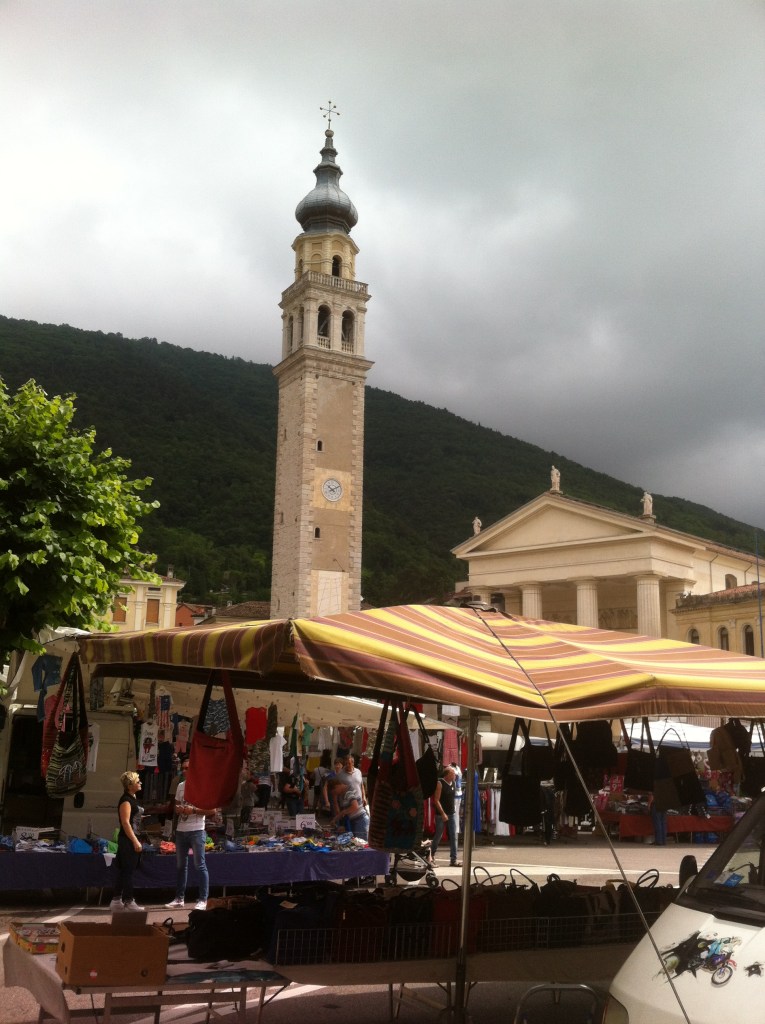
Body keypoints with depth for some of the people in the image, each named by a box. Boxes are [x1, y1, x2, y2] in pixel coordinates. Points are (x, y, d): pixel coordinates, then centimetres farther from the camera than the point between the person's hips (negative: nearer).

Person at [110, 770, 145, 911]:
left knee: (123, 871, 12)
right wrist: (135, 841, -22)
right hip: (127, 840, -10)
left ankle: (116, 901, 18)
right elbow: (125, 823, -20)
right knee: (127, 871, -3)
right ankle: (128, 902, 3)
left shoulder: (132, 799, 15)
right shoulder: (126, 800, -14)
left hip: (132, 839, 10)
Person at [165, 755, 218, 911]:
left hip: (196, 830, -7)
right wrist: (178, 809, 0)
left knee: (200, 865, -4)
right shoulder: (180, 786, 12)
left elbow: (213, 810, -11)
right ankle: (179, 898, 21)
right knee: (180, 865, 12)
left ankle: (203, 900, 0)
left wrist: (193, 810, -18)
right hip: (181, 830, 7)